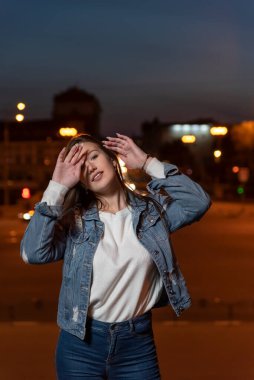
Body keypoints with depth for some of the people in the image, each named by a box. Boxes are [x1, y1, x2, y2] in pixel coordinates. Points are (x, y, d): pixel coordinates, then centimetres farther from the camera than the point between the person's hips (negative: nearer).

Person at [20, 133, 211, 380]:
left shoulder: (152, 209, 3)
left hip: (137, 343, 0)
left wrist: (148, 163, -8)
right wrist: (57, 186, -15)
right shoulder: (74, 220, -1)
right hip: (80, 342, 0)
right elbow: (34, 253, -16)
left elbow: (198, 203, -12)